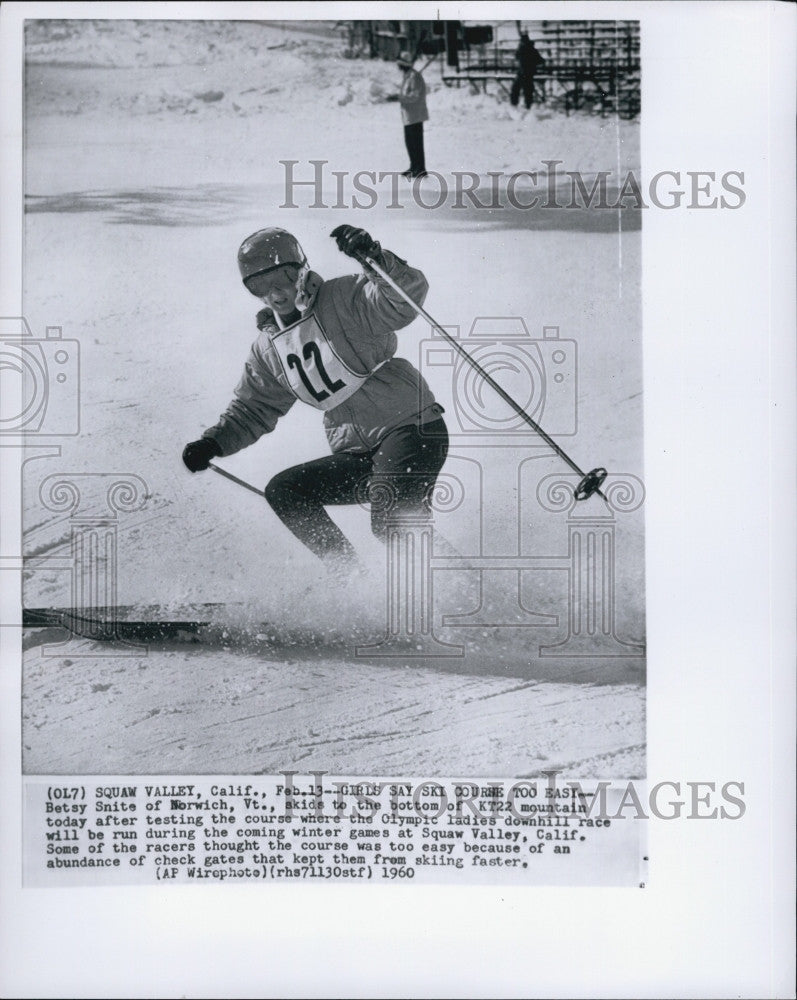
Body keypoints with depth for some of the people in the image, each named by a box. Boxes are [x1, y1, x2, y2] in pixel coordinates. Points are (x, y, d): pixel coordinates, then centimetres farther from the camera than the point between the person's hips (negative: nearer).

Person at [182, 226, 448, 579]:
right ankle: (347, 572, -3)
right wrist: (213, 443, 7)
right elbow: (252, 410, 22)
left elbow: (407, 298, -23)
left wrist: (373, 259, -40)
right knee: (282, 491, -4)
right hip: (358, 457, 8)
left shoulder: (344, 301, -7)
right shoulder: (269, 349, 13)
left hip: (414, 429, -8)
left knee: (392, 524, -29)